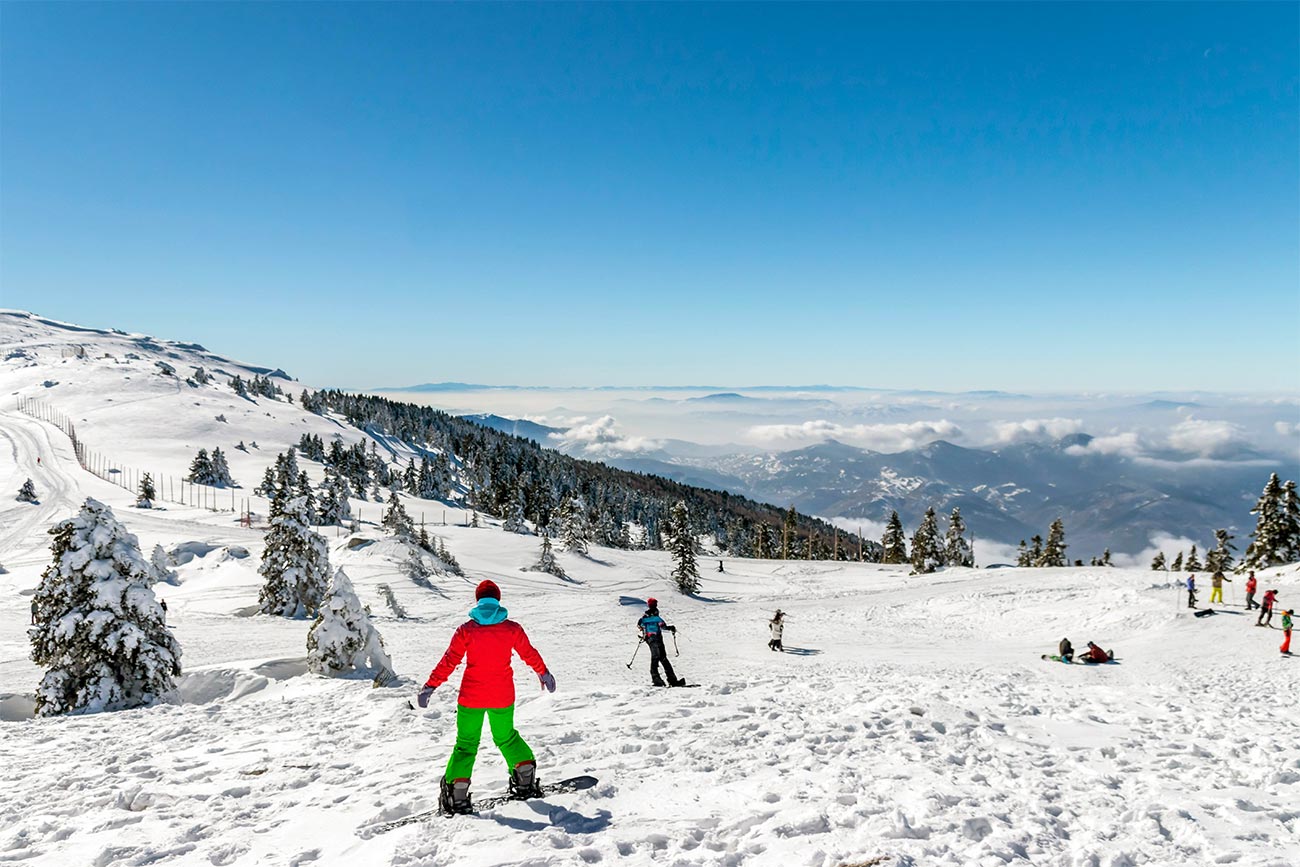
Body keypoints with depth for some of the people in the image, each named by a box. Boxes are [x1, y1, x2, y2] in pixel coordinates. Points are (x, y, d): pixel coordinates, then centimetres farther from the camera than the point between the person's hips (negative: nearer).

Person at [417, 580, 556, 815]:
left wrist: (430, 686, -2)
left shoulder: (466, 629, -7)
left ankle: (456, 793, 2)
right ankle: (526, 780, 19)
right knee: (506, 737, 22)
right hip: (503, 697, 2)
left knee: (466, 744, 10)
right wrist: (544, 673, 27)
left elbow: (449, 661, -8)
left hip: (471, 696, -1)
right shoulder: (512, 628, -2)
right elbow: (530, 654, 10)